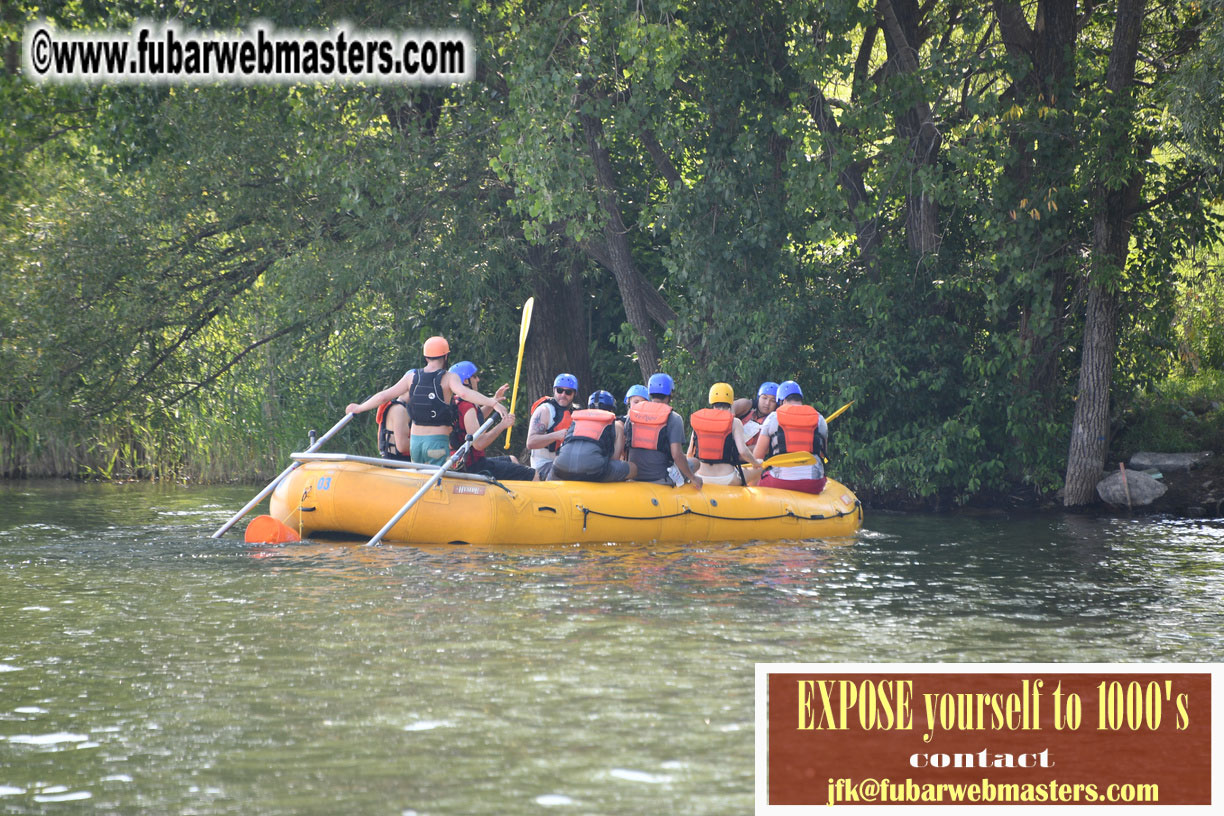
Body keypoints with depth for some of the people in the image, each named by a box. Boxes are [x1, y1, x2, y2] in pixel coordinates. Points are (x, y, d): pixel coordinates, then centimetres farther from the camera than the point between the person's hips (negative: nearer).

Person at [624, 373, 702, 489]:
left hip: (634, 476, 6)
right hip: (659, 478, -6)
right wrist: (693, 478, -6)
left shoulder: (633, 412, 5)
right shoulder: (673, 418, -11)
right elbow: (677, 455, -18)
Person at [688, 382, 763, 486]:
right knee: (757, 471, 26)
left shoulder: (698, 420, 2)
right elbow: (743, 451, -18)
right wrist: (756, 463, 2)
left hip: (701, 480, 4)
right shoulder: (734, 422, -8)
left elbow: (690, 453, 5)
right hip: (727, 480, -3)